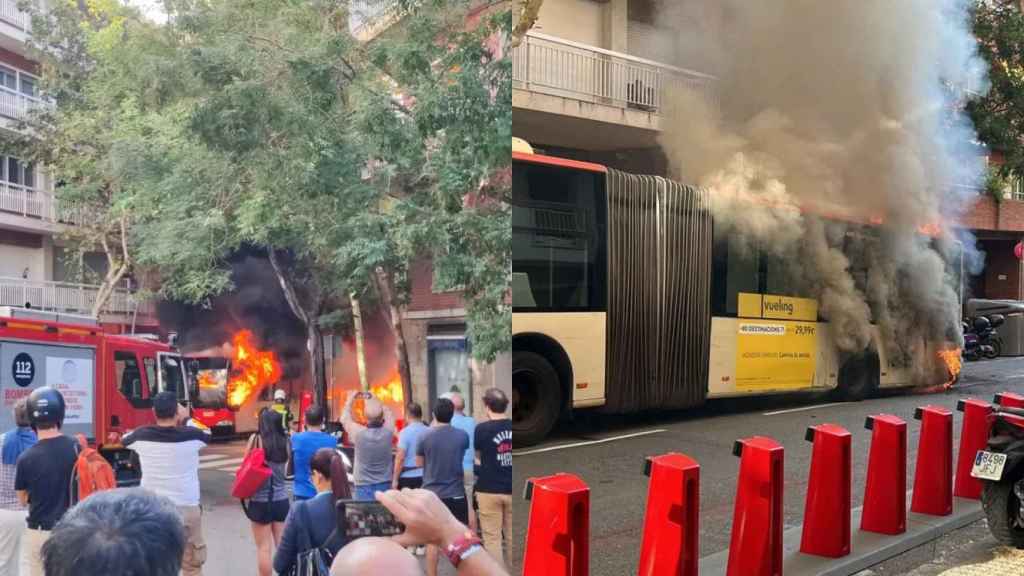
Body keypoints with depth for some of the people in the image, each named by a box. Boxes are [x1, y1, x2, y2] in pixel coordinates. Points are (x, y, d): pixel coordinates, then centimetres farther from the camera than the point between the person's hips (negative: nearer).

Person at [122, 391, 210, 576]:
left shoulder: (141, 436, -6)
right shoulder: (191, 436, -12)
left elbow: (124, 439, 18)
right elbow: (207, 434, 12)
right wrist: (186, 419, 22)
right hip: (186, 508, -2)